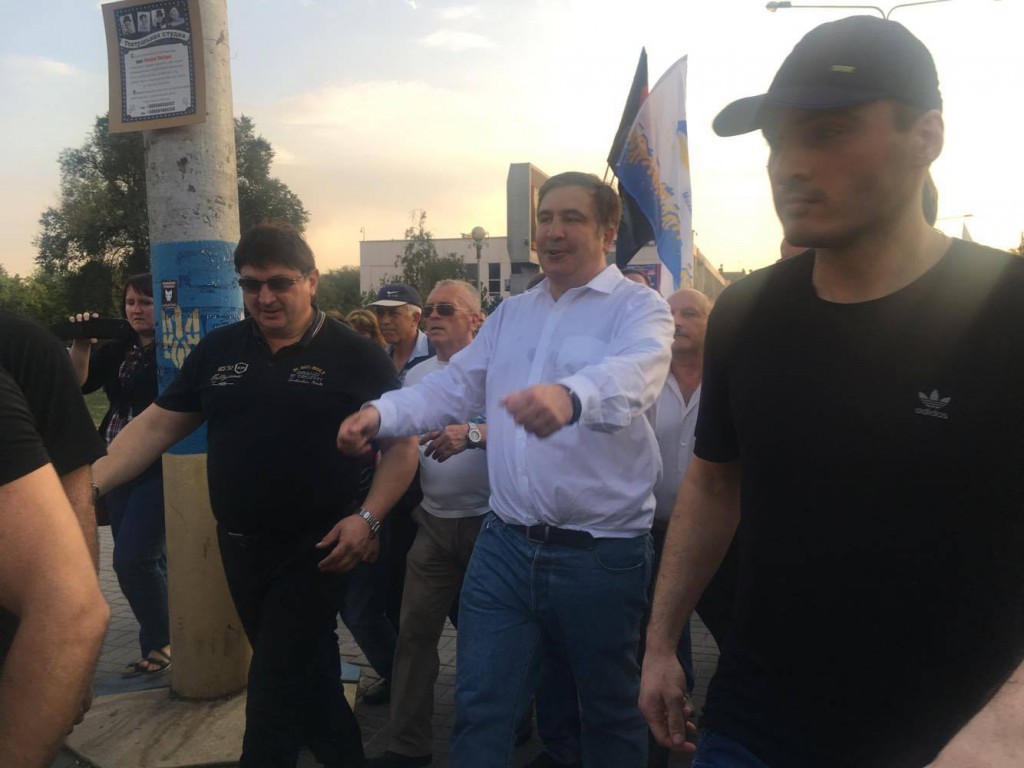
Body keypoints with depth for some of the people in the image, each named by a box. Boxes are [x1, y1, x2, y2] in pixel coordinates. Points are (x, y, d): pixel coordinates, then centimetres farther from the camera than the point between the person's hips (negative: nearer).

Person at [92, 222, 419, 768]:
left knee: (275, 688, 0)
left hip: (314, 550, -5)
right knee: (305, 672, 21)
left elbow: (401, 445, -9)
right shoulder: (218, 349, 4)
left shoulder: (355, 355, -10)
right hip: (238, 546, 6)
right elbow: (156, 425, 7)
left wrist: (367, 517, -20)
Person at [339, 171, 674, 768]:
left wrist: (570, 396, -49)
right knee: (481, 709, 11)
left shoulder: (638, 307, -6)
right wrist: (381, 414, -6)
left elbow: (633, 373, -28)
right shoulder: (511, 315, 14)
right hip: (506, 544, 5)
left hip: (602, 552, -4)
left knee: (613, 712, 17)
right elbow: (454, 389, 11)